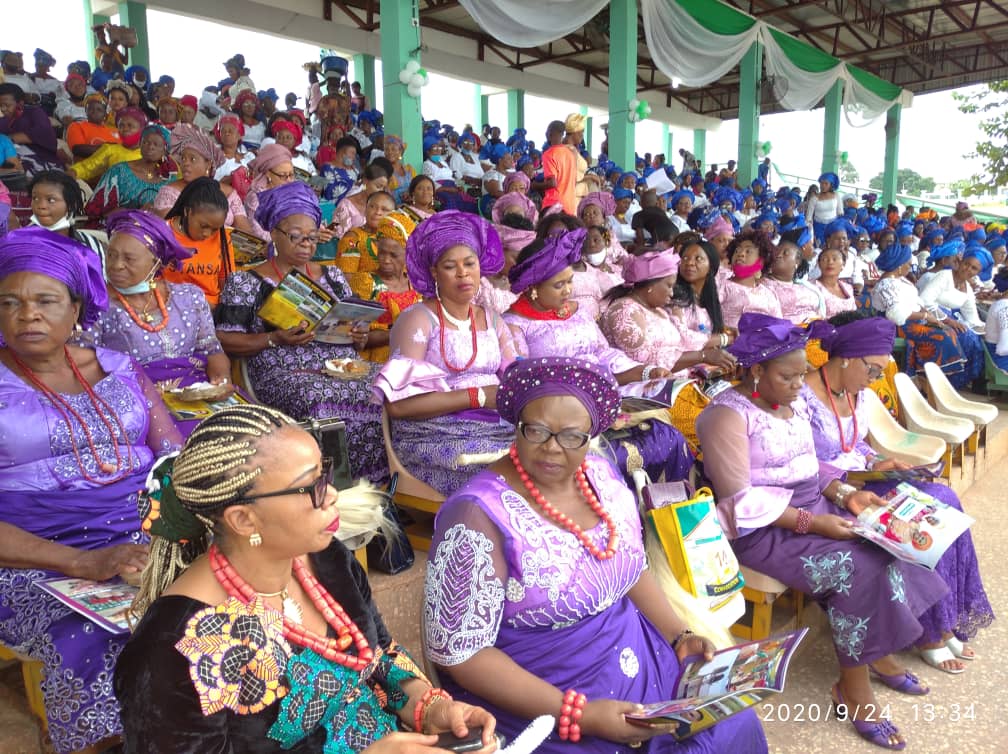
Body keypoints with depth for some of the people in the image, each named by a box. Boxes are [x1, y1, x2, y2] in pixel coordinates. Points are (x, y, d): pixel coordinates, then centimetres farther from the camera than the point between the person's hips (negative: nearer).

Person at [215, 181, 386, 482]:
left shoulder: (333, 275, 21)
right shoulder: (245, 282, 7)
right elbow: (224, 341, 2)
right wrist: (275, 339, -13)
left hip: (344, 366, 5)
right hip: (284, 374, -4)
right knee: (323, 401, -38)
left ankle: (380, 484, -9)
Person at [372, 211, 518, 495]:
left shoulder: (492, 320, 18)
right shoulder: (418, 320, -1)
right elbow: (398, 403, -13)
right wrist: (478, 396, -15)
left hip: (496, 429, 6)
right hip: (433, 438, -6)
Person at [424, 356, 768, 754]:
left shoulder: (602, 474, -3)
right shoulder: (479, 514, -23)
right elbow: (459, 653, -20)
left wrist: (680, 635, -3)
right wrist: (579, 715, -23)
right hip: (538, 699, -6)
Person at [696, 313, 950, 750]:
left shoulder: (793, 402, 8)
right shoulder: (728, 415, -19)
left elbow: (808, 466, 14)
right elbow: (742, 501, -21)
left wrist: (845, 494, -3)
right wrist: (812, 522, -23)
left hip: (813, 506, 8)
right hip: (764, 527, -8)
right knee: (860, 568, -20)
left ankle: (878, 652, 10)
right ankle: (853, 686, -4)